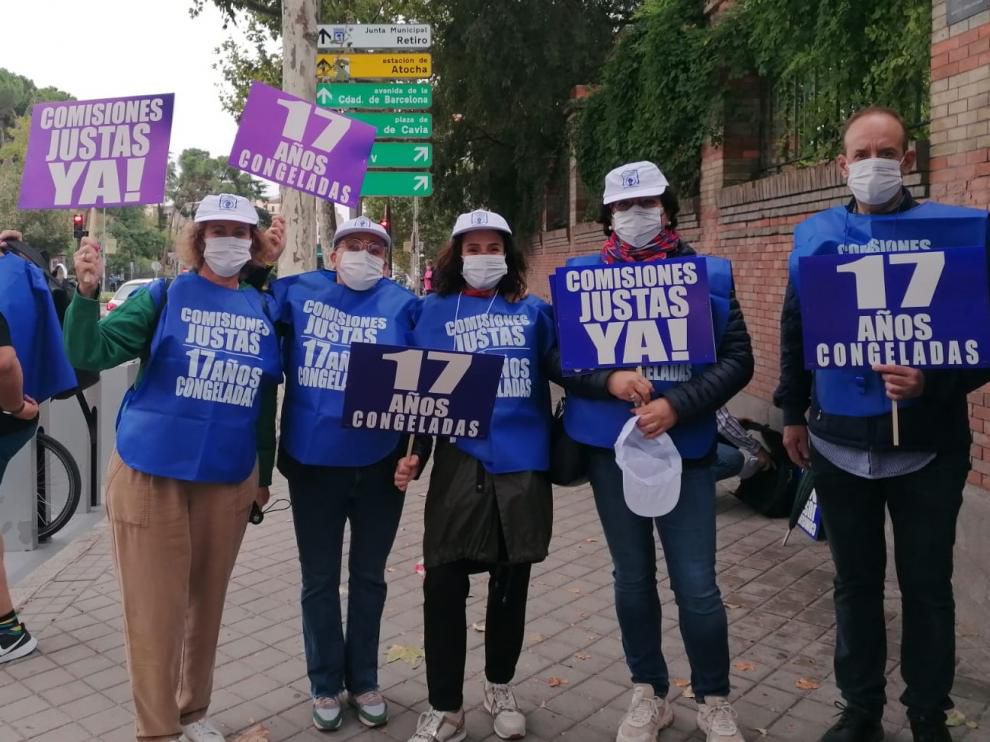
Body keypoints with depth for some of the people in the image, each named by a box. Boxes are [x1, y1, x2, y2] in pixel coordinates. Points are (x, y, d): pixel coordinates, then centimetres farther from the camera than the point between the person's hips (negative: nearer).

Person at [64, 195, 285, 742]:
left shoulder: (265, 308, 6)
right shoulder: (164, 297, -4)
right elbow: (90, 354, -13)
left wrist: (264, 471, 14)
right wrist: (86, 293, -30)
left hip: (228, 481, 3)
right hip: (151, 474, -3)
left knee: (206, 604, 15)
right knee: (155, 610, 4)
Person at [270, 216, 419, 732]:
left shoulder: (402, 305, -3)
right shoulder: (298, 293, 1)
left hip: (379, 463, 0)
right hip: (312, 461, 1)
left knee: (368, 576, 17)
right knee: (319, 579, 14)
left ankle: (364, 680, 35)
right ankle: (325, 683, 33)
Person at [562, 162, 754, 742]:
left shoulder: (709, 273, 1)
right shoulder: (583, 276, 3)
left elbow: (738, 358, -3)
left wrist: (678, 405, -17)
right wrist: (609, 378, -17)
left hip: (685, 447, -1)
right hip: (610, 445, 2)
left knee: (697, 585, 2)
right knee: (633, 577, 14)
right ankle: (649, 693, 33)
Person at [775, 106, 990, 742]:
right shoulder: (814, 236, 3)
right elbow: (795, 331, 11)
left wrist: (933, 383, -24)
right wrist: (794, 412, 12)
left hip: (926, 444, -2)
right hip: (839, 443, 2)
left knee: (927, 584, 11)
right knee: (856, 581, 15)